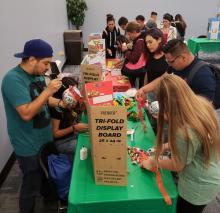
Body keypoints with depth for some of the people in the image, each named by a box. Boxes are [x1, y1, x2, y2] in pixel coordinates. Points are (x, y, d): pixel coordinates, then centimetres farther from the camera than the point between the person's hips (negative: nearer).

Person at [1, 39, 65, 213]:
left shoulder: (37, 74, 2)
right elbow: (26, 113, -32)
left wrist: (60, 103, -4)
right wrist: (48, 91, -29)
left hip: (45, 139, 9)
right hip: (29, 146, -8)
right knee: (32, 186, 11)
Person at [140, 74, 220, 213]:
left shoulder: (184, 131, -38)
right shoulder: (202, 104, -14)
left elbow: (177, 165, -19)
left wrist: (153, 163, -3)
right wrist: (168, 145, 3)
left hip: (198, 187, -7)